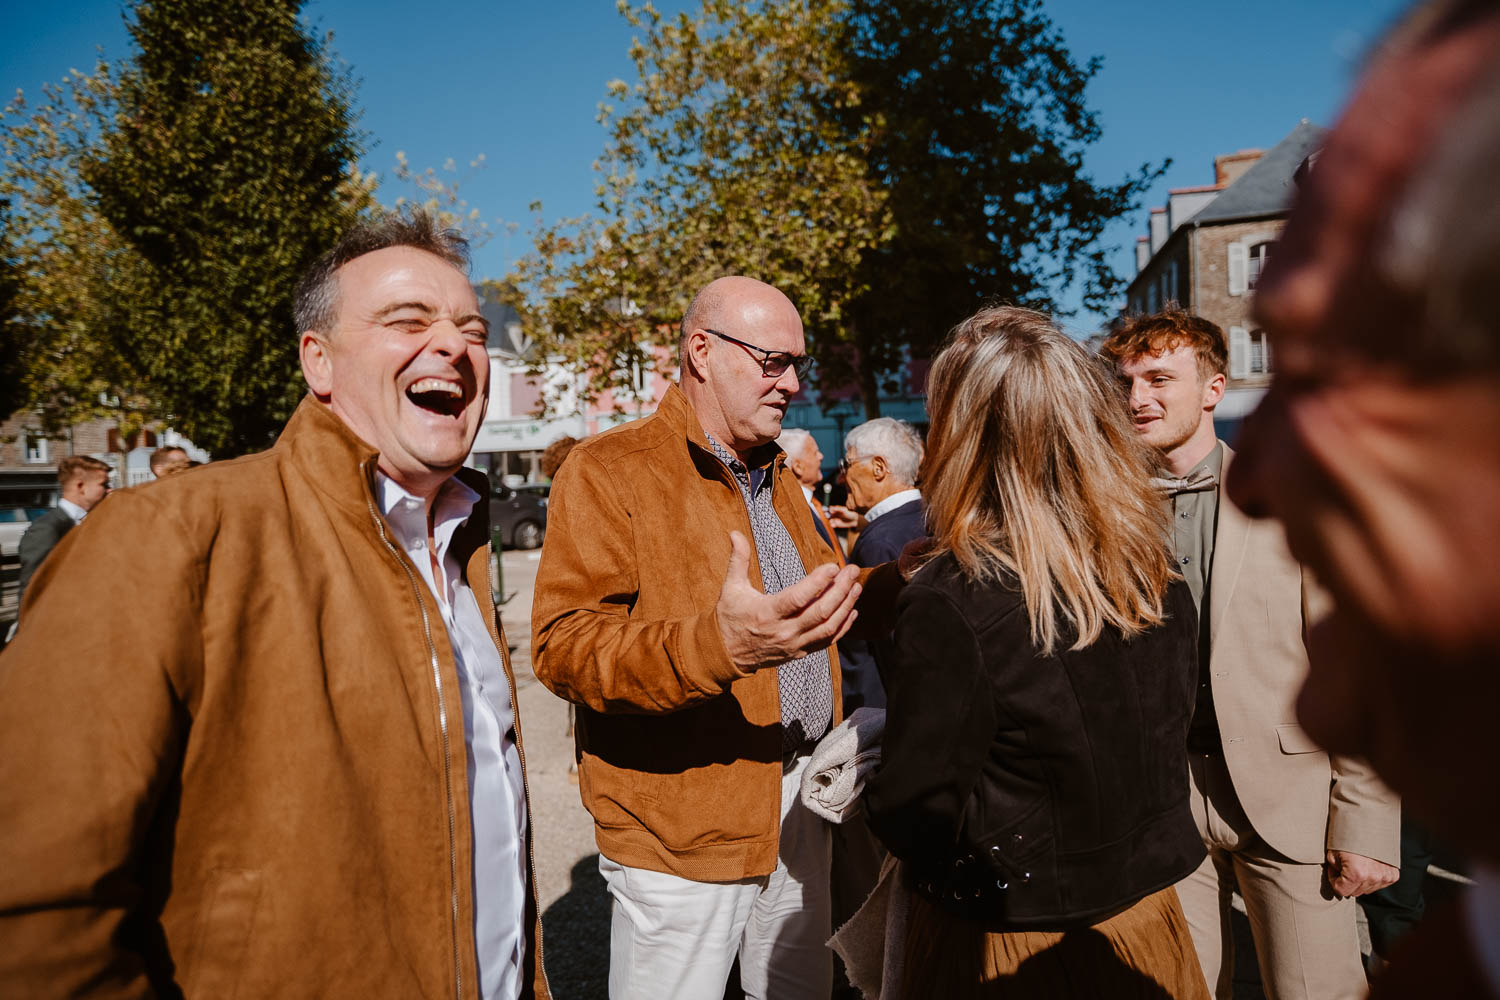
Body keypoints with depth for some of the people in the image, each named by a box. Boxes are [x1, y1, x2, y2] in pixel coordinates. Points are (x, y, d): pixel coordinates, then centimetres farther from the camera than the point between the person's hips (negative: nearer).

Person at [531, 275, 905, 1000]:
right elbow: (563, 644, -23)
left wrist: (892, 581, 7)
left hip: (796, 797, 7)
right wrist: (718, 646, -39)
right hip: (680, 818, -7)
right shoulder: (607, 470, -13)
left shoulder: (778, 477, 14)